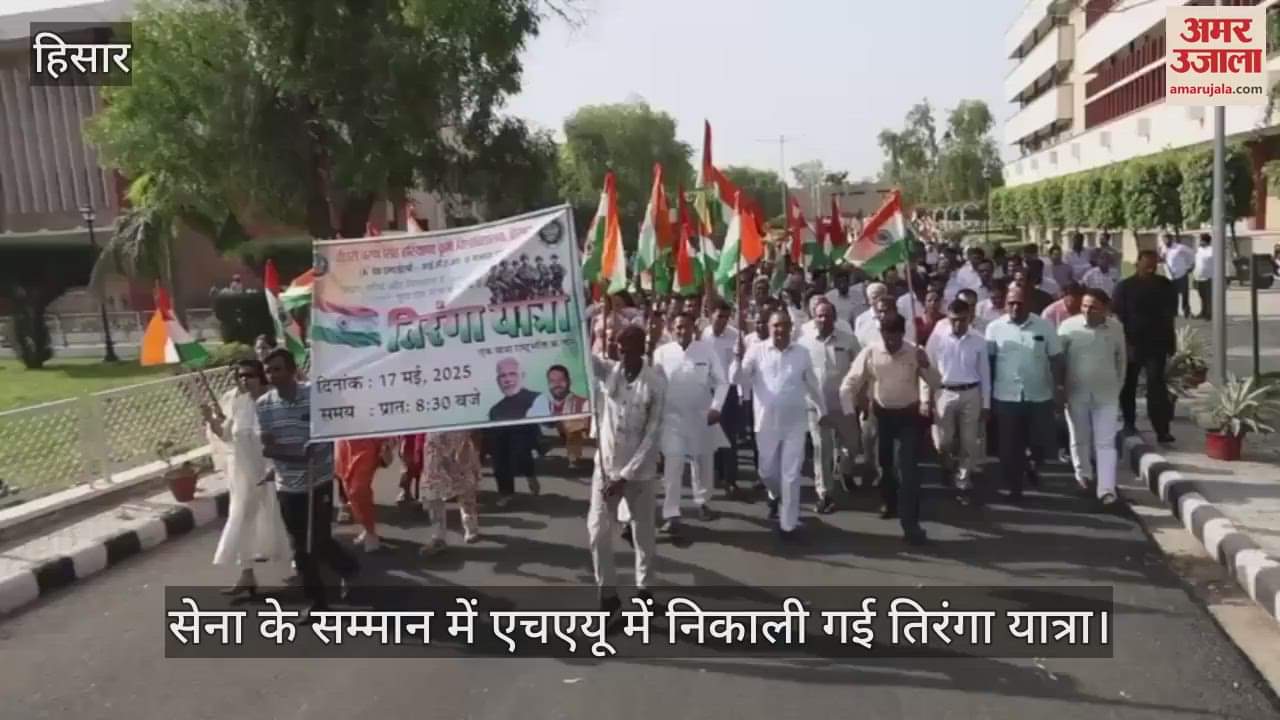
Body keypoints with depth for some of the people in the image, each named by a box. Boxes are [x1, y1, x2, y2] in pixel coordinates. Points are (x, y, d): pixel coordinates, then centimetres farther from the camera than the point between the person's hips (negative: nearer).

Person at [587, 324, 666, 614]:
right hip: (605, 466, 2)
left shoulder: (656, 383, -11)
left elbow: (652, 434, -11)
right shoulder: (606, 370, -5)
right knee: (598, 531, 0)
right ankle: (608, 591, 16)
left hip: (639, 470, -2)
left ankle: (644, 589, 29)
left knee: (643, 533, 11)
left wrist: (626, 474, -14)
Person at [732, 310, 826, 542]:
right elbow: (737, 378, -8)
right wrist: (739, 358, -25)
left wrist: (823, 410, 22)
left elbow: (812, 385, 14)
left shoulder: (801, 353, 2)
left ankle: (788, 525, 11)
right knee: (767, 471, 12)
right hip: (767, 422, 0)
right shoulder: (757, 351, -3)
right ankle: (775, 495, 46)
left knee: (791, 475, 2)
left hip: (795, 423, 0)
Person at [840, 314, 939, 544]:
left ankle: (910, 523, -9)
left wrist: (925, 366, -24)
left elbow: (935, 383, -5)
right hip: (881, 415, 2)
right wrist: (849, 414, -19)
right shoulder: (869, 353, -11)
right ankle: (890, 503, 45)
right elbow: (849, 385, -9)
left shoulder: (915, 353, -10)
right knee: (884, 464, 18)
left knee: (907, 469, -12)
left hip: (908, 416, -2)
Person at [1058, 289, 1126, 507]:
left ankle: (1106, 488, -2)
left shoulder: (1116, 327, -3)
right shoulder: (1069, 325, -10)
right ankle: (1083, 474, 36)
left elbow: (1120, 359, 9)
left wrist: (1118, 387, 12)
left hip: (1106, 393, 0)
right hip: (1076, 392, 0)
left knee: (1105, 443, -2)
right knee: (1079, 439, 14)